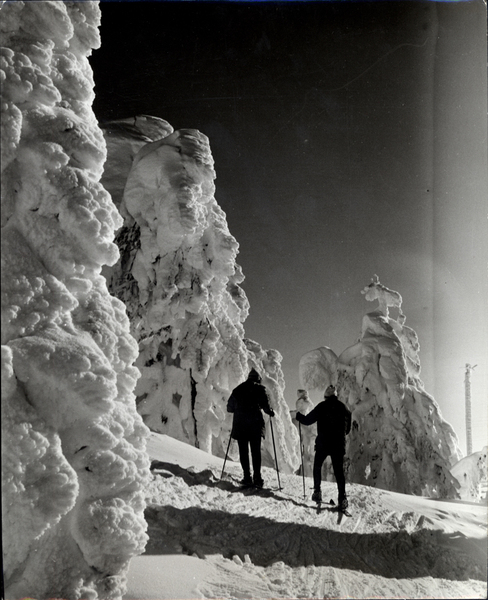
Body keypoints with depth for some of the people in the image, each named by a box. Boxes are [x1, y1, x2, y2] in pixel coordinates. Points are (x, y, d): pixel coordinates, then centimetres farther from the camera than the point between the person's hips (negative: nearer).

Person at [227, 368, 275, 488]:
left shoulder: (238, 389, 12)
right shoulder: (260, 388, 3)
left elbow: (229, 408, 14)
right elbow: (265, 405, -8)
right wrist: (271, 412, 11)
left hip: (240, 425, 2)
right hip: (255, 425, -2)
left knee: (243, 451, 5)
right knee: (256, 451, 2)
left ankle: (247, 477, 0)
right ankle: (257, 477, -4)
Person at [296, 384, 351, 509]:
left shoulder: (322, 406, -4)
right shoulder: (343, 407, 5)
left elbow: (307, 420, -2)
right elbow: (348, 428, 13)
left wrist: (298, 415, 16)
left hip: (322, 443, -2)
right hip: (339, 445, 2)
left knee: (317, 466, 17)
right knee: (339, 470, 5)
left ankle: (317, 492, 11)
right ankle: (342, 498, -2)